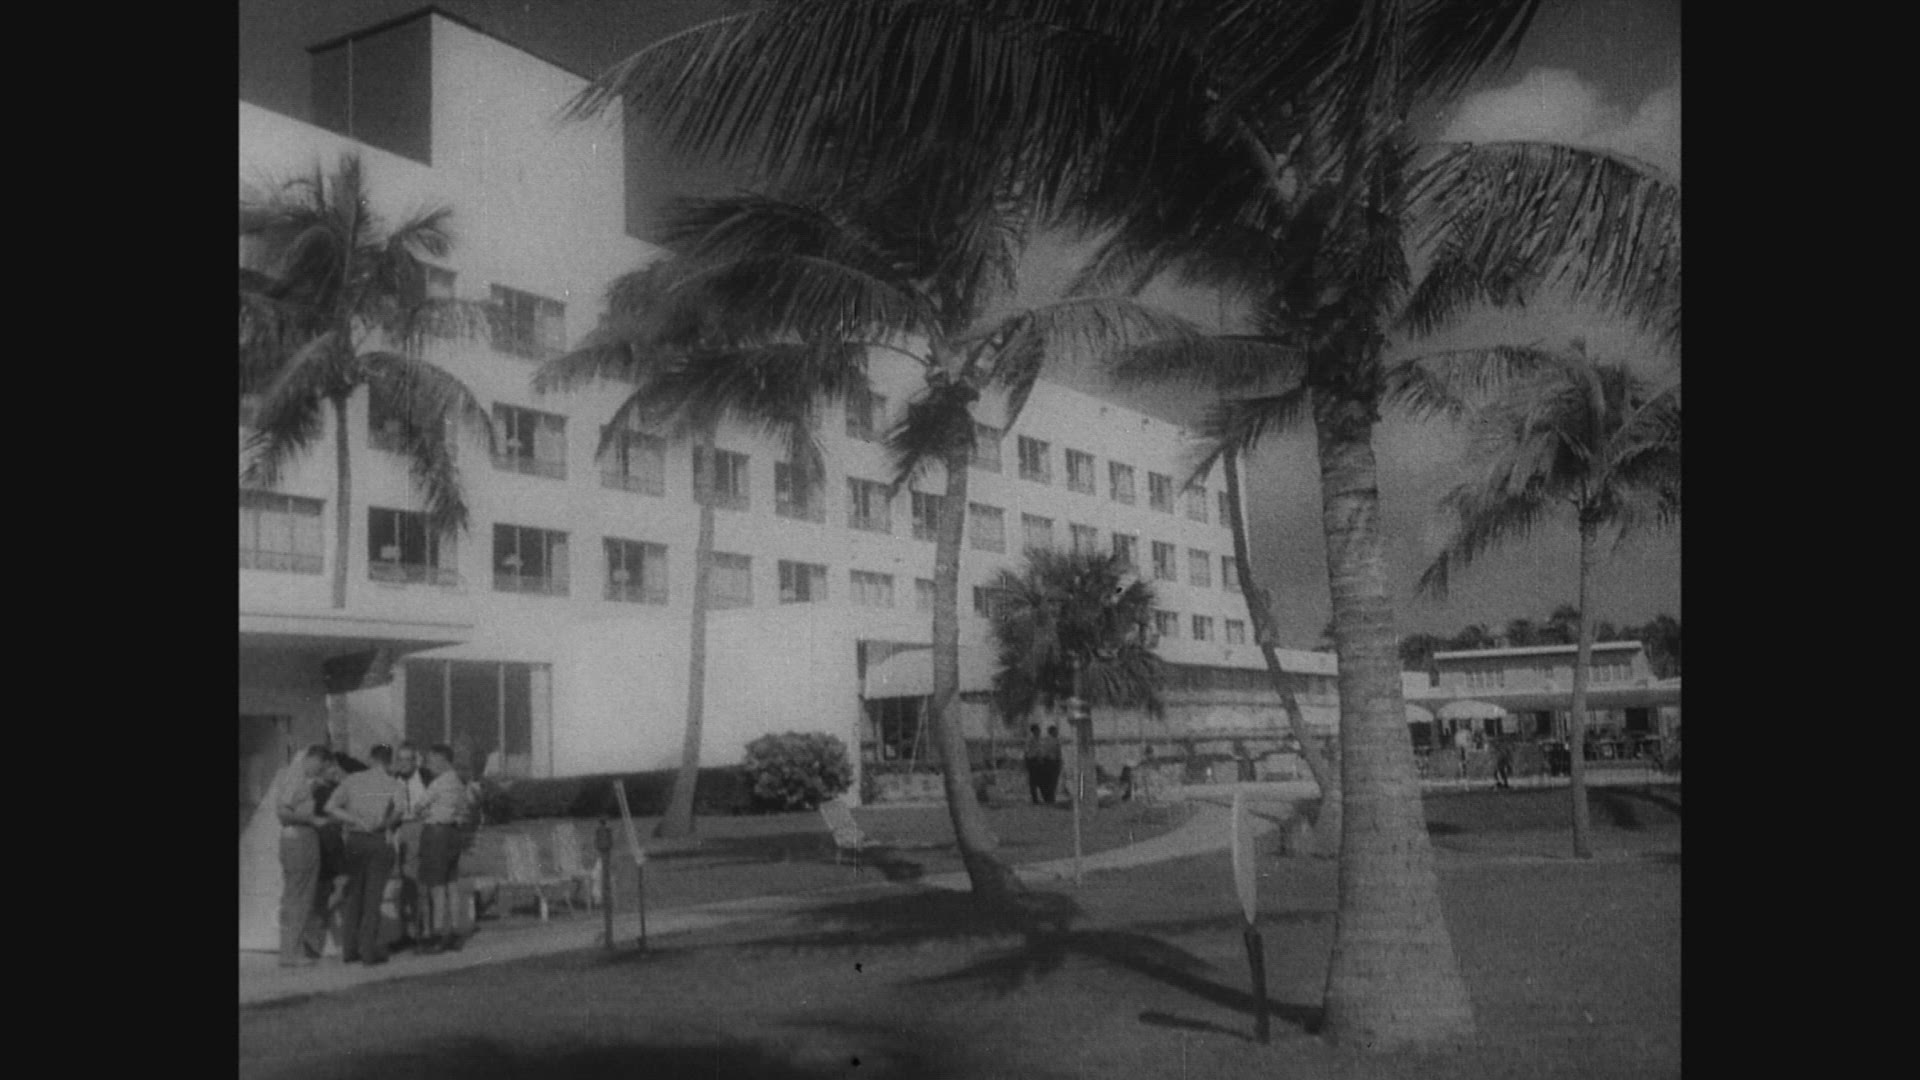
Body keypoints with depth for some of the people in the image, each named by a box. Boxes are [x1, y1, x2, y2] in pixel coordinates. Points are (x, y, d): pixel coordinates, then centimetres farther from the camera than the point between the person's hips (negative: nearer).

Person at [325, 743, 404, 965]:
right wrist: (384, 824, -5)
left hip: (354, 841, 3)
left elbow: (330, 807, -2)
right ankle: (369, 951, 1)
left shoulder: (352, 780, 9)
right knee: (373, 897, 2)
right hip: (380, 841, -3)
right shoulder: (394, 785, 1)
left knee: (353, 895, 12)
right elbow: (398, 810, -20)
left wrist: (353, 820, -1)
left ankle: (349, 949, 14)